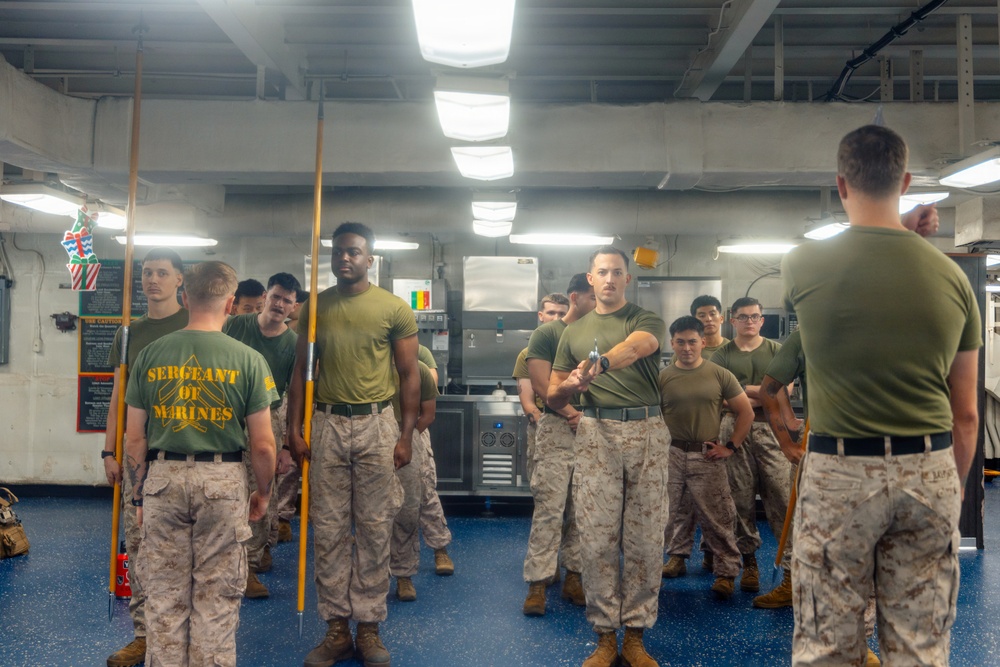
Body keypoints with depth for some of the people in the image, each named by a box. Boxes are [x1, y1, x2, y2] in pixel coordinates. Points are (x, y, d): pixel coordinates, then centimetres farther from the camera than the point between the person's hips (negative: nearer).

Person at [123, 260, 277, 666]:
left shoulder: (150, 355, 1)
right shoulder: (247, 359, -7)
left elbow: (135, 438, 4)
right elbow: (262, 444, -6)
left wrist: (139, 495, 15)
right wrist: (263, 492, 10)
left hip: (163, 479, 2)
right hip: (222, 480, -2)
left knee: (164, 595, 14)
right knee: (216, 597, 9)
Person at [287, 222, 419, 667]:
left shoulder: (394, 308, 1)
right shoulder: (315, 306, 8)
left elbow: (410, 374, 2)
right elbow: (301, 371, 10)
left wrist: (406, 435, -4)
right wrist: (294, 428, 2)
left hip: (376, 423, -2)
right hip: (326, 424, 2)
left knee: (375, 530, 4)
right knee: (328, 530, 6)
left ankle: (369, 627, 16)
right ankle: (336, 628, 17)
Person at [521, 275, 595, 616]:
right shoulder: (546, 333, 0)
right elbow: (541, 385, -8)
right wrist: (572, 413, -14)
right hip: (557, 428, -5)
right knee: (549, 508, -7)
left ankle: (574, 575, 16)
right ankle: (537, 582, -2)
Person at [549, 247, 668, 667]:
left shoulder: (647, 321, 7)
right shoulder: (575, 331, 15)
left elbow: (636, 346, -19)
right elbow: (553, 397, 16)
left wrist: (598, 365, -39)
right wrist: (570, 386, -9)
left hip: (647, 432, -1)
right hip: (596, 433, 2)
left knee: (645, 538, 2)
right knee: (598, 538, 0)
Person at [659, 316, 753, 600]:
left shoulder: (720, 375, 1)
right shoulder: (662, 377, 2)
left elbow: (746, 412, 5)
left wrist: (730, 446, 0)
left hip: (707, 456, -2)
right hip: (671, 453, 2)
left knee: (717, 516, -2)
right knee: (674, 511, 12)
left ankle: (727, 571, 7)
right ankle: (678, 556, 31)